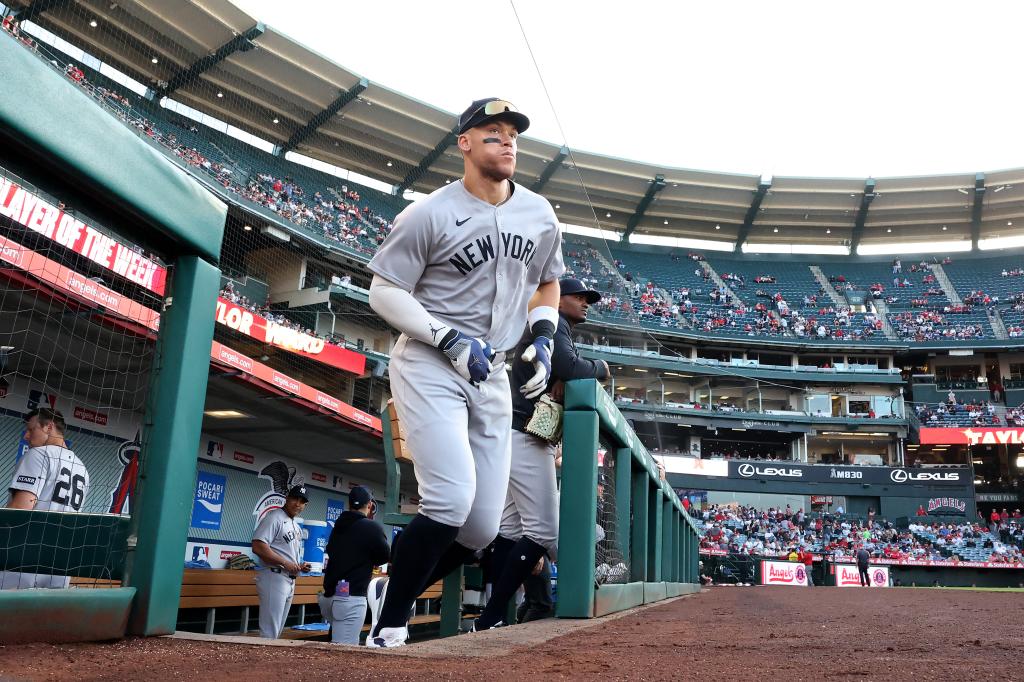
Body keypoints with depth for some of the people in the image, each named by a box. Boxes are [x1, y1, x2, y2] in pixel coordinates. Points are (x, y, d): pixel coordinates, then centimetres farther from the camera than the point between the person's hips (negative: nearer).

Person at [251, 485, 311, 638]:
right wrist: (285, 563, -19)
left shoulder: (296, 526, 19)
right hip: (274, 578, -9)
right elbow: (258, 547, -20)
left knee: (277, 631, 14)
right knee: (269, 633, -9)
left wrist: (299, 566, 6)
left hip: (290, 581, 9)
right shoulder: (275, 517, -9)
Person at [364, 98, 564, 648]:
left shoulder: (540, 215, 7)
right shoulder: (429, 215, -10)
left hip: (493, 376, 6)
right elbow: (385, 292, -8)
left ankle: (392, 593, 28)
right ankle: (387, 627, 1)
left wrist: (542, 337, 4)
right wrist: (450, 340, -19)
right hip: (429, 367, -5)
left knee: (482, 527, 3)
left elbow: (547, 283, 22)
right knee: (451, 499, -20)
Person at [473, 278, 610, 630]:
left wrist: (562, 380, -6)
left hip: (521, 438, 11)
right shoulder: (552, 324, -6)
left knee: (511, 528, 7)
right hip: (527, 438, -11)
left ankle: (495, 617, 9)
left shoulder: (555, 331, 26)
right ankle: (490, 619, -12)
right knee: (542, 530, -13)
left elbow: (561, 371, 17)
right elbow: (569, 367, -23)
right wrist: (600, 368, -5)